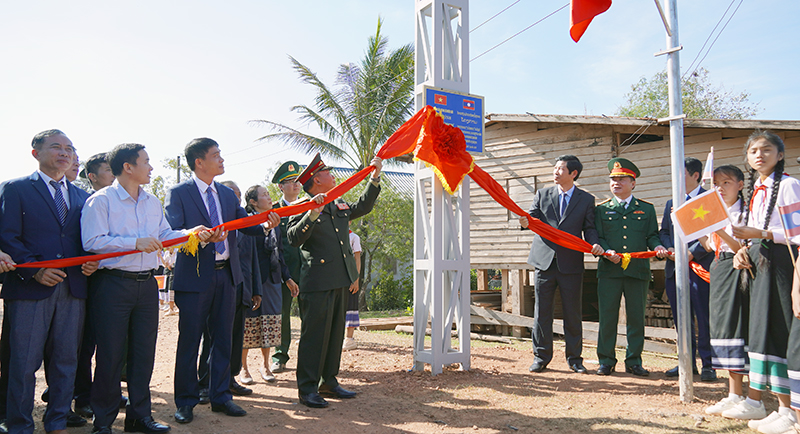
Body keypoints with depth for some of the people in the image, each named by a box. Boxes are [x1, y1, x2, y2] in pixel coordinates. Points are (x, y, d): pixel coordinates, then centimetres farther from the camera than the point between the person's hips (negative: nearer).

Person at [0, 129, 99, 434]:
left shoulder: (82, 197, 17)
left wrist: (93, 262, -3)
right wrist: (34, 270, -15)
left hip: (73, 289, 4)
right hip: (29, 288, -4)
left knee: (66, 361, 9)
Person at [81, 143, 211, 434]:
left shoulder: (152, 202, 15)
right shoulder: (101, 200, -5)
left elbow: (165, 235, 14)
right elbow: (92, 241, -15)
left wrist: (189, 233, -3)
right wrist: (135, 242, -20)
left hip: (146, 283, 6)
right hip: (113, 283, -6)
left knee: (144, 352, 10)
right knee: (110, 354, 2)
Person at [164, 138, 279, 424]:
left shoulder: (227, 194, 14)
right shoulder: (178, 193, -5)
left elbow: (245, 224, 9)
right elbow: (172, 232, -14)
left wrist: (266, 225, -11)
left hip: (226, 275, 6)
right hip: (195, 277, -6)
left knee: (223, 339, 12)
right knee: (189, 341, 4)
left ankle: (220, 397, 24)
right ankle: (186, 402, 18)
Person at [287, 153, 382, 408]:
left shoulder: (339, 206, 17)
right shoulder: (302, 209, -6)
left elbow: (363, 207, 29)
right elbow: (294, 239, -18)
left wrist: (375, 177, 22)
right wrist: (312, 214, -28)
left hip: (341, 282, 8)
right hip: (318, 283, -8)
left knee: (335, 333, 13)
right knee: (314, 335, -3)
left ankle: (329, 382, 25)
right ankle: (307, 388, 6)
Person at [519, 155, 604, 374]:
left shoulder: (586, 200, 7)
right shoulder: (542, 195, 9)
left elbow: (589, 228, 5)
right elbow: (533, 217, 1)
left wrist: (594, 243, -16)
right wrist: (527, 222, -24)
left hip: (571, 263, -1)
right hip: (544, 260, 1)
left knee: (573, 313, 6)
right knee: (542, 312, 5)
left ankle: (574, 358, 19)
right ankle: (541, 356, 17)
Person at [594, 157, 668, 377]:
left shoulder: (646, 209, 13)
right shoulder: (601, 209, 11)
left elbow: (652, 235, 13)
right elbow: (596, 237, 6)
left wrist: (657, 246, -9)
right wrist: (607, 252, -12)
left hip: (638, 270, 1)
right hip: (609, 271, -1)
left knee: (636, 316, 4)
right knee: (607, 316, 0)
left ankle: (634, 361, 16)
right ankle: (606, 361, 11)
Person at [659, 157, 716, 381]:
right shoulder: (671, 203, 20)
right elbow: (663, 232, 18)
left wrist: (692, 253, -17)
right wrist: (669, 248, -2)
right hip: (675, 268, 6)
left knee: (704, 317, -2)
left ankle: (708, 364, 8)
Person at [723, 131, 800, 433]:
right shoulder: (755, 190, 16)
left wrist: (762, 234, -21)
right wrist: (744, 250, 4)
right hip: (758, 261, 8)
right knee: (760, 327, 10)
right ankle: (754, 401, 17)